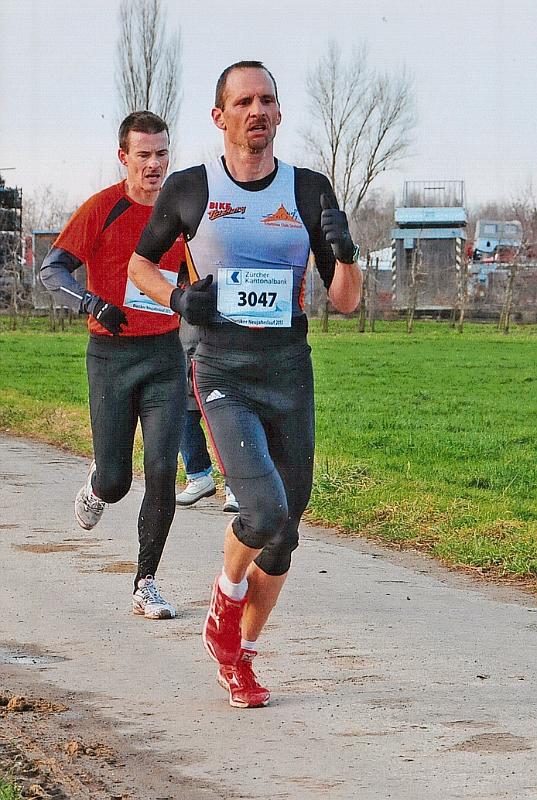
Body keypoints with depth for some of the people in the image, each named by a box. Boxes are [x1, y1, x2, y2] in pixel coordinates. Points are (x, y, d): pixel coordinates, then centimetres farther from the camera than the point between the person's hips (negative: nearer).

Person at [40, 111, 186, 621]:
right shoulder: (102, 209, -6)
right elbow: (51, 271, -9)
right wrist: (96, 305, -23)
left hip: (165, 354, 2)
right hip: (110, 354, -2)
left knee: (162, 472, -9)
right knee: (115, 481, 0)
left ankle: (146, 584, 1)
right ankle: (96, 486, 39)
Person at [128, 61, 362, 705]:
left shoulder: (309, 191, 4)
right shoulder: (188, 190, 0)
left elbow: (346, 302, 4)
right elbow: (139, 262, 16)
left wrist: (344, 252, -17)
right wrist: (176, 299, -3)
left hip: (290, 374, 3)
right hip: (223, 377, -3)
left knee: (284, 530, 7)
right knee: (265, 513, -22)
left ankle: (241, 657, 28)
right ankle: (224, 610, 9)